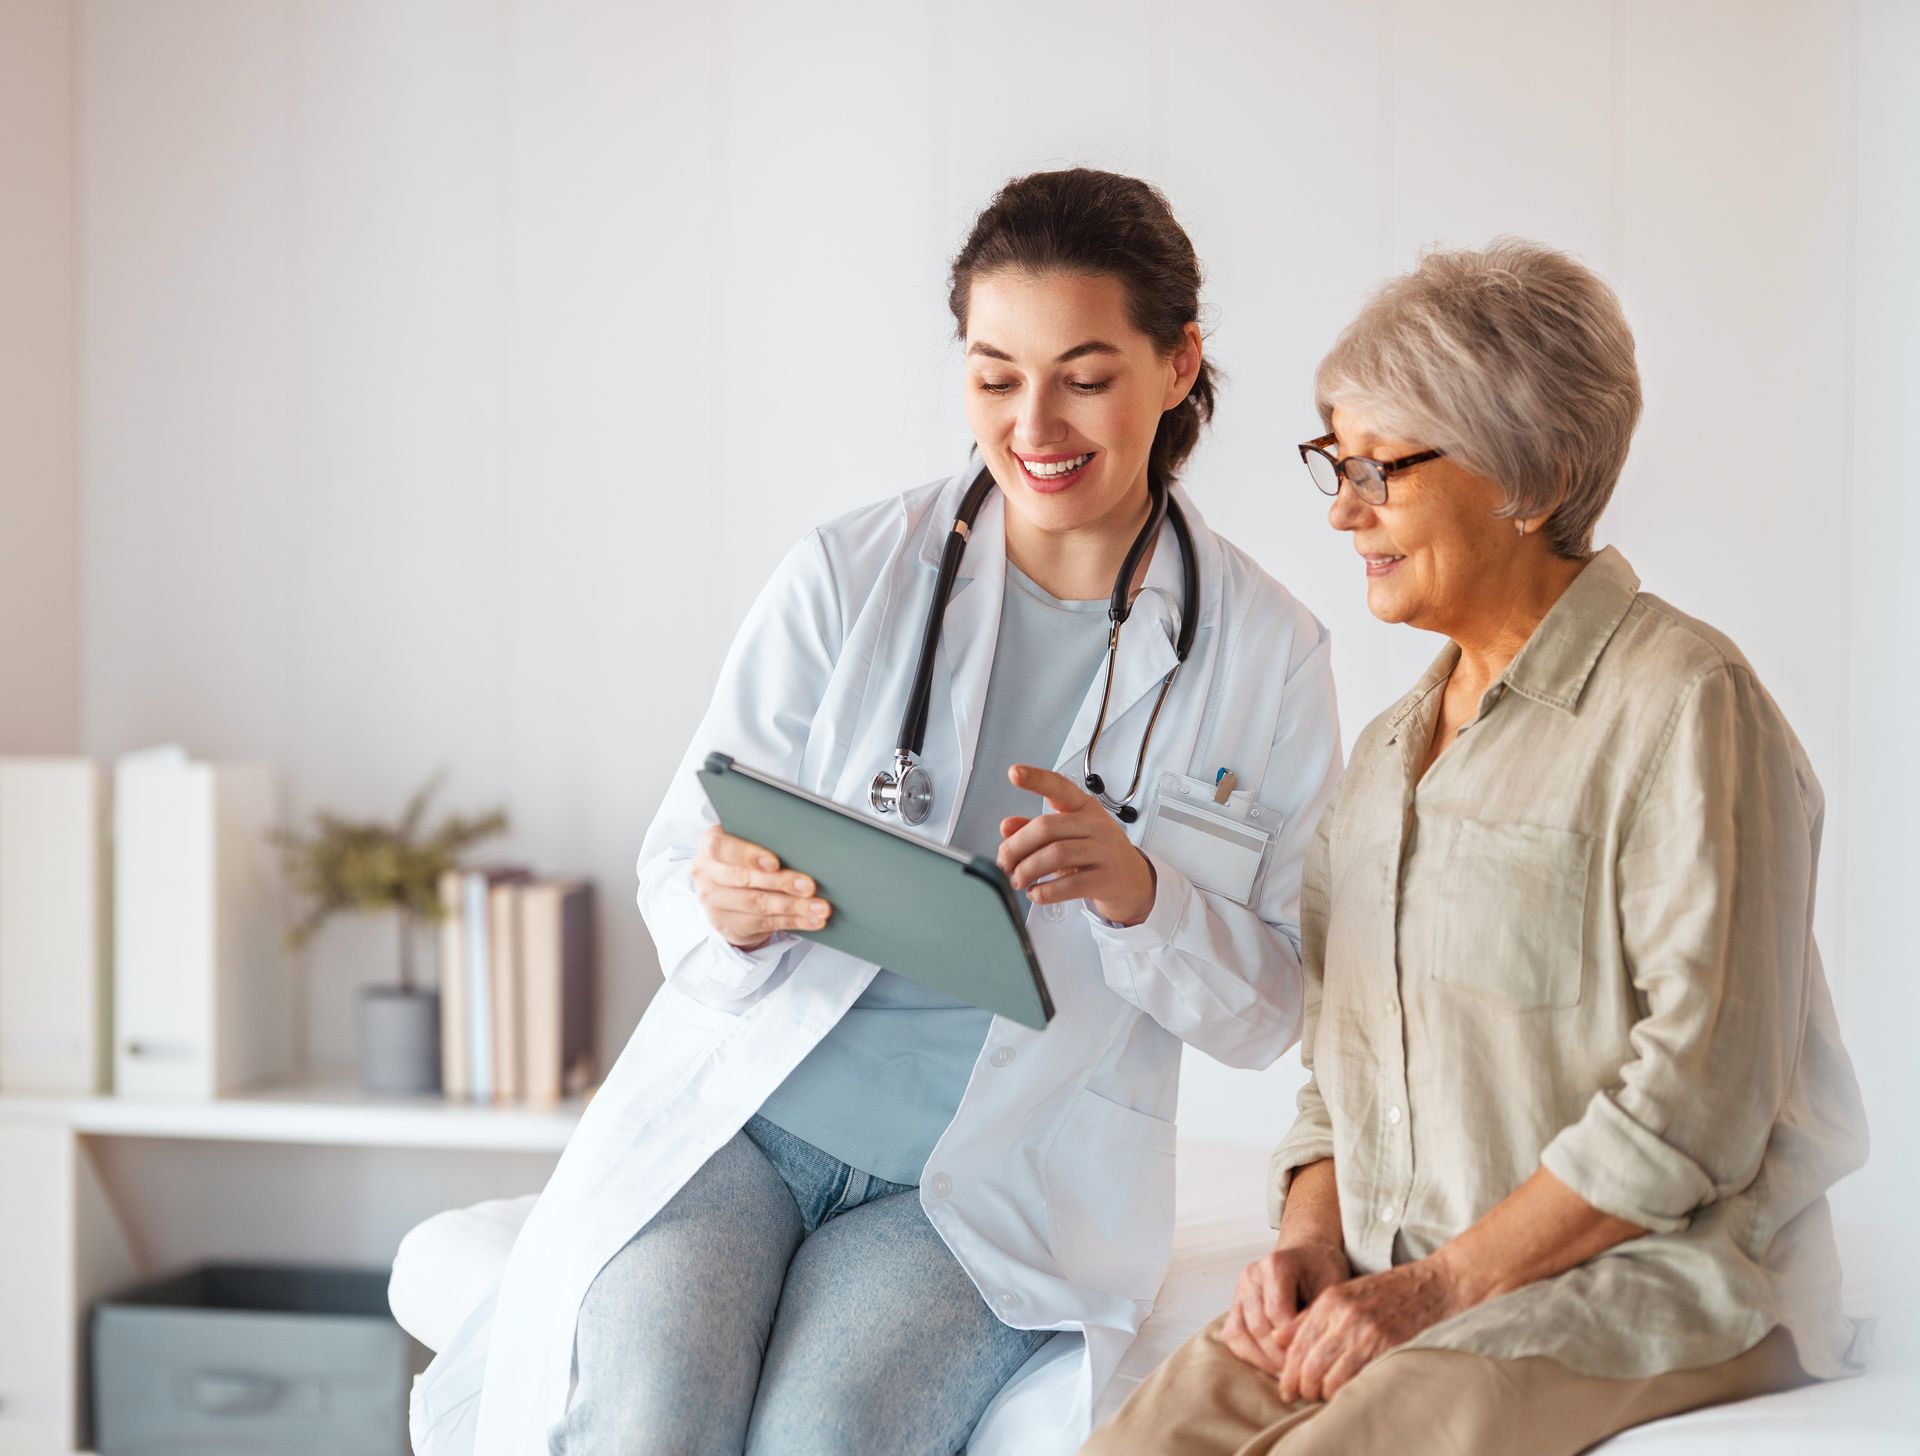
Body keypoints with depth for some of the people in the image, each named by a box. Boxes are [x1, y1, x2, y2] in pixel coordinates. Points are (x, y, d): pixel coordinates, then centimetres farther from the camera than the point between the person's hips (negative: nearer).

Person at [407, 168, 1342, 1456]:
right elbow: (675, 869, 4)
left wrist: (1135, 891, -17)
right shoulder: (847, 577, 0)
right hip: (741, 1109, 0)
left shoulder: (1266, 653, 2)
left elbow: (1265, 1012, 4)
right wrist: (731, 908, -21)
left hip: (1003, 1180, 0)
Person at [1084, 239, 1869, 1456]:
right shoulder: (1396, 745, 18)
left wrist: (1443, 1285, -16)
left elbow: (1701, 1092, -15)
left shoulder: (1684, 704, -9)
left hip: (1650, 1287, -7)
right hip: (1399, 1283, 7)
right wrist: (1310, 1239, 1)